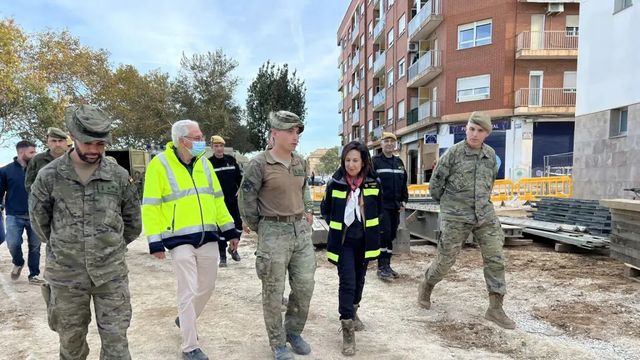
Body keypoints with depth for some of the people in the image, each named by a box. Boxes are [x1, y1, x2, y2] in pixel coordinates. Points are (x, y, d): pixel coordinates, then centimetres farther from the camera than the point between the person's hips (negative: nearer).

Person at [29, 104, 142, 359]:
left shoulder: (119, 176, -3)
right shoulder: (49, 176, -6)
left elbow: (133, 220, 10)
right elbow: (39, 220, 8)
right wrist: (62, 247, 14)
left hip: (111, 273, 0)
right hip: (66, 275, 0)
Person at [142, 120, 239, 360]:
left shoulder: (204, 163, 8)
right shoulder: (159, 165, -8)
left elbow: (217, 198, 13)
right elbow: (150, 206, -8)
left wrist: (229, 230, 11)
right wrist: (156, 242, -12)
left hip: (208, 237, 6)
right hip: (180, 240, -5)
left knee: (207, 287, 15)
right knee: (188, 291, -1)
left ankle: (185, 320, 43)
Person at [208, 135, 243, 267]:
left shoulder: (231, 160, 5)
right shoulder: (209, 163, -3)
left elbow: (239, 177, 11)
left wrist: (240, 190, 1)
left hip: (233, 199, 3)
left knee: (239, 223, 3)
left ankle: (233, 248, 27)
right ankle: (222, 256, 13)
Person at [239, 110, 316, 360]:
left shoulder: (301, 162, 7)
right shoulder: (259, 164, -12)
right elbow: (247, 199, -6)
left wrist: (307, 212, 14)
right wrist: (259, 229, 1)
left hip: (301, 230, 6)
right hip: (273, 233, -6)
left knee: (305, 285, 11)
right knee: (274, 292, 5)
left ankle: (293, 332, 33)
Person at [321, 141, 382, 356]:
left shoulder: (374, 183, -4)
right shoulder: (335, 183, -8)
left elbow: (378, 210, 10)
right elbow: (325, 209, 5)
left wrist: (370, 229, 4)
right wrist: (337, 226, 0)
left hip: (364, 240, 3)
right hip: (343, 241, -3)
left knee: (359, 279, 18)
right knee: (347, 282, -9)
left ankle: (353, 312, 42)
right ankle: (347, 329, 0)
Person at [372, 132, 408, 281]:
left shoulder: (399, 162, 16)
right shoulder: (375, 161, -3)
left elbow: (404, 184, 20)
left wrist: (404, 201, 11)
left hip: (395, 206, 6)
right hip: (381, 205, -6)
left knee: (391, 235, 9)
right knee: (384, 234, -11)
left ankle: (387, 265, 19)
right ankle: (382, 267, -5)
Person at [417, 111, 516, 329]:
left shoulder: (491, 155, 6)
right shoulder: (454, 152, -8)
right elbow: (436, 183, -1)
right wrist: (445, 203, 11)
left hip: (485, 215, 4)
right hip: (456, 217, -4)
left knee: (495, 258, -1)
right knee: (446, 259, 5)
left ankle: (495, 309, 9)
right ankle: (426, 287, 32)